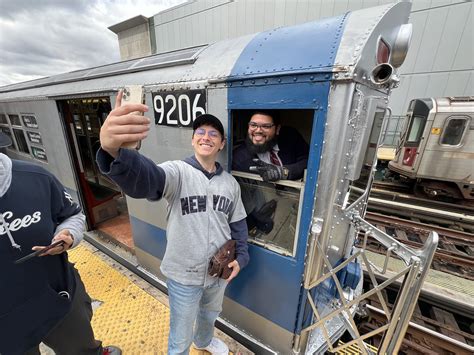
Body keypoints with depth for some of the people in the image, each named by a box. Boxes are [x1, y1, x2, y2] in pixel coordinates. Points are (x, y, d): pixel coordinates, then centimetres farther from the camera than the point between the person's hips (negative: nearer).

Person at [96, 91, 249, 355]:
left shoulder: (230, 183, -4)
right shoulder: (178, 172, -20)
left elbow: (238, 224, 5)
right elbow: (144, 179, -42)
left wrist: (241, 257, -2)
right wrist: (113, 151, -62)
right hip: (184, 275, -5)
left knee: (210, 314, 34)